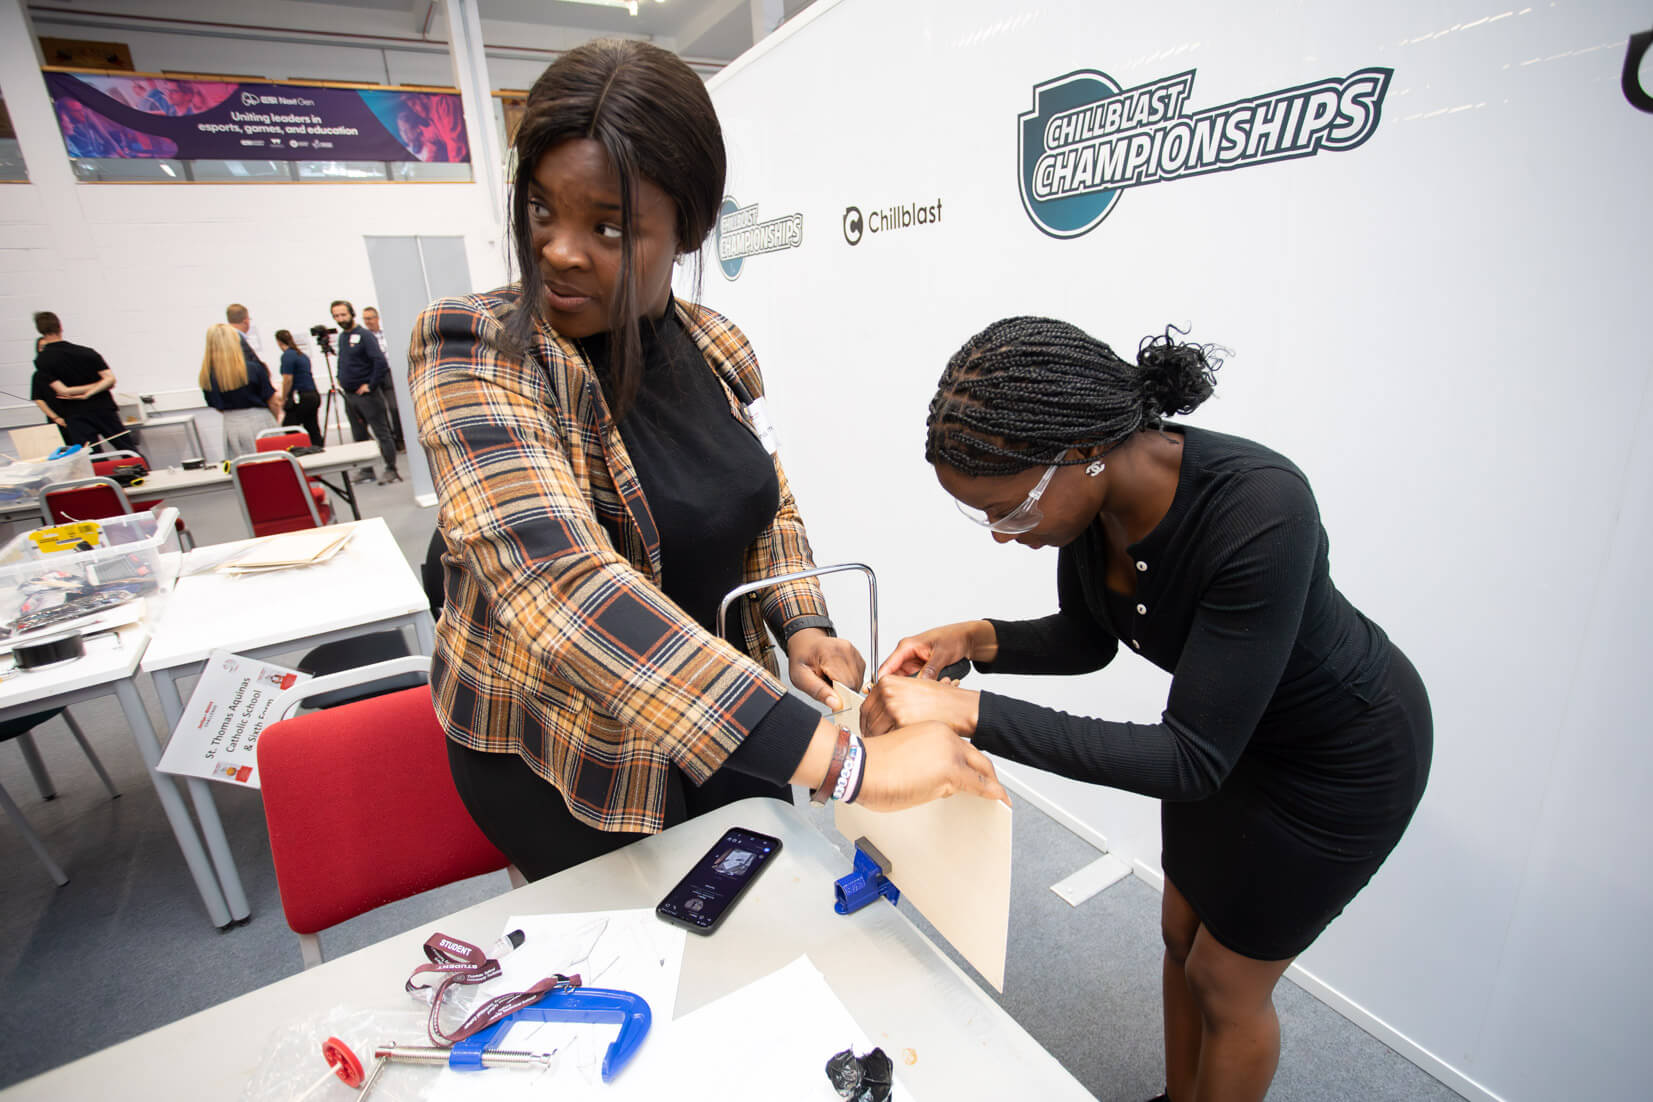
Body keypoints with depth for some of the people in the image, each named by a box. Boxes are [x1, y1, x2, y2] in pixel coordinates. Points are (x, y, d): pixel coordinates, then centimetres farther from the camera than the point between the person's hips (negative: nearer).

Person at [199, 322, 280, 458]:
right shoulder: (253, 368, -13)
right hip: (259, 423, -3)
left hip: (231, 426, 3)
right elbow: (272, 400, -5)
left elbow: (218, 407, 7)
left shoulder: (207, 377, -3)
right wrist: (277, 417, 13)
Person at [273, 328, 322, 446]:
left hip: (301, 398, -8)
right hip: (314, 396, 8)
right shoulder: (302, 355, 17)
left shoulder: (287, 356, -8)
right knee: (313, 430, 6)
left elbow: (288, 379, -14)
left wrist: (283, 399, -4)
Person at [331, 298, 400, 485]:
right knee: (359, 434, 13)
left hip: (367, 394, -8)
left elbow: (380, 362, -20)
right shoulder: (342, 337, 13)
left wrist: (371, 385, -17)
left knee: (381, 432, -5)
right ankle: (366, 469, 22)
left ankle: (391, 470, -2)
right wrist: (341, 380, 15)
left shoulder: (363, 335, -10)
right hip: (349, 394, 8)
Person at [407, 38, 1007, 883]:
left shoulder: (718, 350, -5)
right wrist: (843, 760, -42)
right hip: (558, 760, -4)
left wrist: (801, 626, -11)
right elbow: (559, 582, -37)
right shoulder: (473, 348, -22)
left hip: (727, 722, 5)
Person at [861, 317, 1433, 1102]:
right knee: (1182, 936, 22)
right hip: (1225, 724, 6)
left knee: (1227, 982, 12)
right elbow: (1086, 641, -2)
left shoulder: (1259, 510, -40)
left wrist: (971, 713, -40)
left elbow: (1192, 760, -35)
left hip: (1343, 756, -6)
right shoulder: (1086, 490, -19)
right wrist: (976, 640, -20)